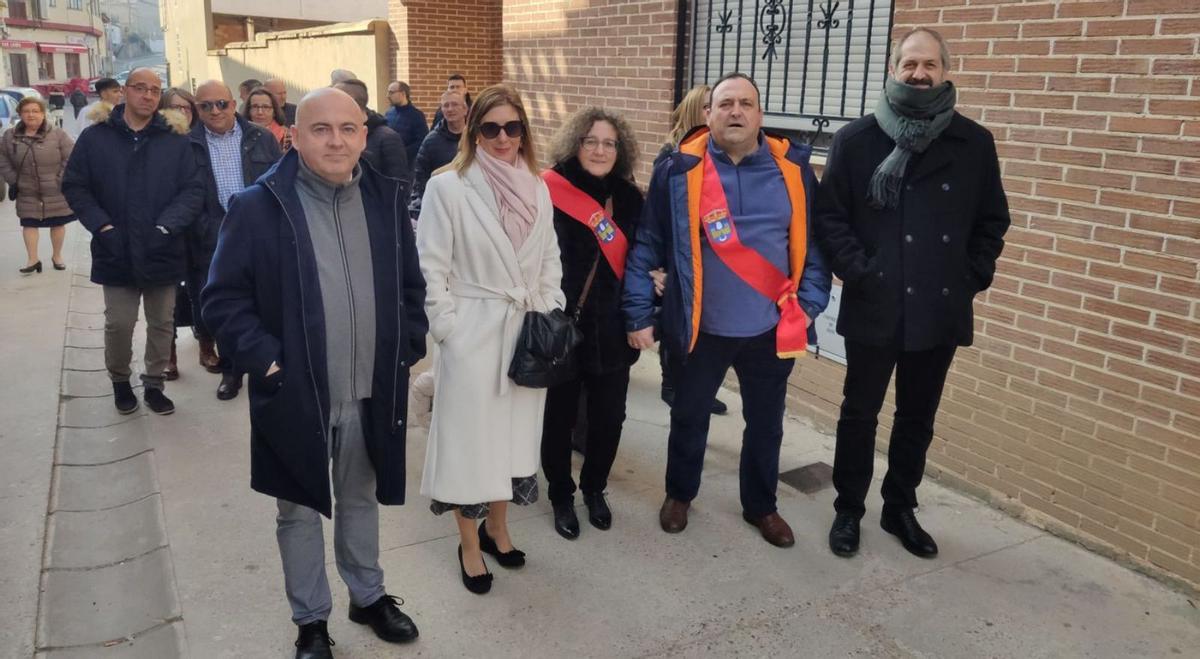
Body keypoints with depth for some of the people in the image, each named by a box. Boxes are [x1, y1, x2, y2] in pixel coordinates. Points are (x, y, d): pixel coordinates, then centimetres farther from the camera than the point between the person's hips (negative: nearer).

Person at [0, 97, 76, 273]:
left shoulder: (57, 134, -9)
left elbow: (71, 157, -9)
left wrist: (61, 179, -12)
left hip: (55, 192, -2)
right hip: (27, 193, 2)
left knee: (58, 224, 9)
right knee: (29, 224, 4)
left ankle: (57, 256, 27)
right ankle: (32, 259, 11)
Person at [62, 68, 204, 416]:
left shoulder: (175, 140, 0)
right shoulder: (95, 137, 0)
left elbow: (193, 189, -3)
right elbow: (74, 187, 2)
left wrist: (167, 226, -15)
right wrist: (102, 226, -10)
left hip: (162, 251, 1)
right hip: (116, 252, -1)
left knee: (162, 322, 10)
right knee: (119, 323, 2)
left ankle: (153, 384, 27)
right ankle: (120, 380, 27)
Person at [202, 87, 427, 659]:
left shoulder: (385, 200, 2)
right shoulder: (258, 206, -11)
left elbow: (411, 285, 11)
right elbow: (222, 297, -9)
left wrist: (407, 349, 1)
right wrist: (266, 361, -17)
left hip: (371, 393, 3)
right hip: (296, 395, -3)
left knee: (361, 500, 22)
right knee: (300, 511, 14)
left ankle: (368, 596, 43)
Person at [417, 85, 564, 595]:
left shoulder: (537, 189, 6)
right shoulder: (448, 187, -9)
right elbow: (431, 266, -9)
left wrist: (549, 317, 5)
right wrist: (447, 329, -11)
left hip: (526, 332, 5)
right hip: (471, 333, -5)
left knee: (514, 433, 15)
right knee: (470, 437, 6)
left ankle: (497, 527, 35)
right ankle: (470, 546, 23)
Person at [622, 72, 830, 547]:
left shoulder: (793, 169, -3)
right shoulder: (679, 171, -8)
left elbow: (814, 240, 4)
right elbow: (647, 246, -5)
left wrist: (810, 302, -4)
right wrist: (639, 315, -7)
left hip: (771, 328, 2)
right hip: (701, 327, -1)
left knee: (765, 424, 17)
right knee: (689, 417, 17)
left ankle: (761, 506, 38)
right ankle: (679, 494, 41)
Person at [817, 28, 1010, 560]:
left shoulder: (974, 143, 3)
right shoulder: (857, 139, -2)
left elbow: (992, 220, 9)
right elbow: (828, 214, -3)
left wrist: (973, 278, -1)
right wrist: (856, 270, -12)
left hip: (939, 310, 2)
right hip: (873, 307, -2)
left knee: (917, 417, 14)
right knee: (859, 413, 9)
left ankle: (900, 509, 32)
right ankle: (848, 510, 26)